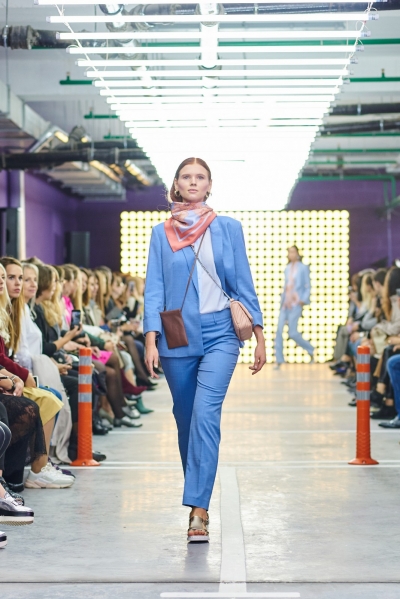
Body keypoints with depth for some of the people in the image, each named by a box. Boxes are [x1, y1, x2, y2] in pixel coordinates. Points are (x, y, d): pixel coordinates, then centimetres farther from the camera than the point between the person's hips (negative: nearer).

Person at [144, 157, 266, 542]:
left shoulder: (228, 228, 5)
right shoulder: (162, 233, 6)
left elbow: (243, 283, 7)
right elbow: (154, 288, 3)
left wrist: (259, 335, 4)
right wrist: (151, 340, -7)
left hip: (219, 334, -2)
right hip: (177, 337, 2)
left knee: (206, 414, -17)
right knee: (185, 420, 10)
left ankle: (198, 509, -20)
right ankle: (198, 500, 27)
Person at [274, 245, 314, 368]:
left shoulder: (303, 268, 0)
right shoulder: (287, 269, 15)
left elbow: (307, 286, -1)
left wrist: (303, 300, -12)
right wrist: (282, 300, 13)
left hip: (296, 304, -5)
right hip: (285, 303, 5)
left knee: (292, 333, -8)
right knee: (279, 330, -5)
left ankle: (310, 349, 15)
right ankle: (279, 360, 0)